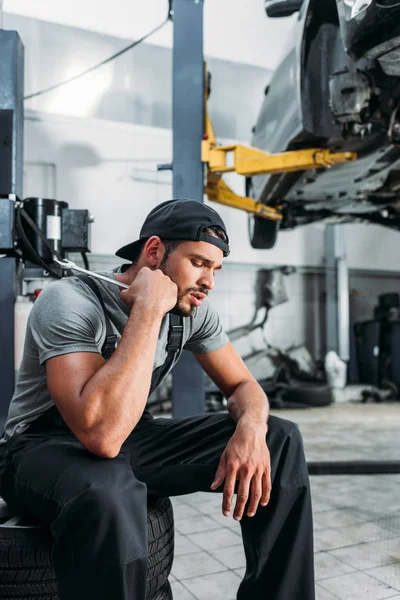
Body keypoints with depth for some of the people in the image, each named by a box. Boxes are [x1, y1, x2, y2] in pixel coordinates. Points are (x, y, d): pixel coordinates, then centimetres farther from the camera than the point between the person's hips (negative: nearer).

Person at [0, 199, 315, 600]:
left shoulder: (192, 307, -6)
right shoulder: (70, 301, -27)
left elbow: (242, 385, 1)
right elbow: (103, 434, -41)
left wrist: (251, 429, -23)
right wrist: (149, 310, -37)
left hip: (133, 439, 6)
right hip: (45, 447, -6)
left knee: (280, 440, -7)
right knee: (109, 491, -43)